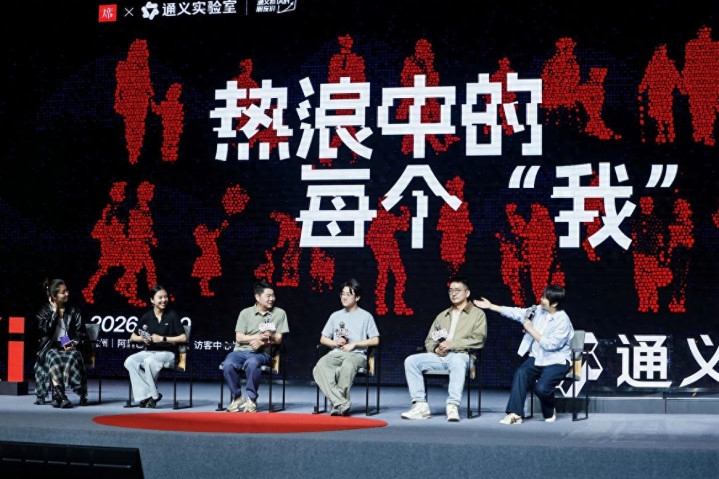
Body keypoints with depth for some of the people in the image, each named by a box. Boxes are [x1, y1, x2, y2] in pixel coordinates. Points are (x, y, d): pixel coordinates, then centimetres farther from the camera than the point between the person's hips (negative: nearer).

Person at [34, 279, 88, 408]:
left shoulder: (74, 311, 12)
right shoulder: (44, 312, 8)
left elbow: (81, 333, 8)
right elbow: (46, 331, -8)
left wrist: (74, 345, -11)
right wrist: (54, 311, -5)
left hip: (69, 348, 1)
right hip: (51, 347, -1)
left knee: (73, 356, -34)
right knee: (53, 357, -36)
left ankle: (58, 394, -36)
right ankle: (59, 394, -41)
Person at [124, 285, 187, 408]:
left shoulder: (172, 316, 0)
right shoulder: (147, 317, 9)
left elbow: (183, 338, -6)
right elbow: (133, 337, 16)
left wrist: (163, 339, -12)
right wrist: (142, 338, -6)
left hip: (167, 353, -4)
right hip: (148, 352, 4)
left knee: (149, 361, -36)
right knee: (130, 361, -25)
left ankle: (153, 395, -19)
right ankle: (146, 394, -24)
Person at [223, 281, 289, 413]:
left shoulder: (279, 313, 9)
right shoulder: (245, 313, 10)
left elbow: (278, 339, 5)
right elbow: (239, 337, 3)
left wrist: (262, 342, -13)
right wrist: (257, 337, -13)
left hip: (261, 353, -2)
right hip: (241, 351, 2)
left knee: (252, 363, -38)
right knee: (228, 365, -32)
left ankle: (251, 399, -22)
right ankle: (237, 398, -10)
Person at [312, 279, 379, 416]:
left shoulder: (365, 316, 10)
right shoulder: (335, 316, 22)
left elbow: (375, 340, 3)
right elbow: (323, 339, 23)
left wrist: (353, 344, -6)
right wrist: (335, 342, 1)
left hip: (357, 354, -3)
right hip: (336, 353, 4)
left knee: (348, 366, -42)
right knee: (319, 368, -32)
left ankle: (337, 405, -34)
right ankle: (342, 405, -42)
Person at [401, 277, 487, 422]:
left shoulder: (477, 314, 10)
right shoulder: (442, 316, 27)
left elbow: (478, 340, -5)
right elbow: (429, 340, 23)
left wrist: (452, 344, -13)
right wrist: (436, 348, -1)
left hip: (461, 355, -5)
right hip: (439, 356, 5)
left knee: (457, 361, -42)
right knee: (411, 361, -19)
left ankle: (452, 406, -42)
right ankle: (420, 405, -24)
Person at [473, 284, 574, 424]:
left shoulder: (563, 321, -16)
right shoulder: (538, 311, 4)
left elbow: (550, 345, -23)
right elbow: (516, 313, 9)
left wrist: (530, 329, -18)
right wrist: (490, 306, 9)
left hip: (556, 362, -6)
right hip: (537, 358, 6)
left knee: (541, 388, -26)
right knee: (521, 373, -24)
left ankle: (550, 413, 8)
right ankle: (515, 414, -28)